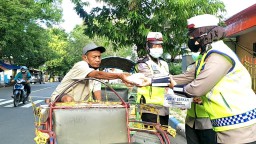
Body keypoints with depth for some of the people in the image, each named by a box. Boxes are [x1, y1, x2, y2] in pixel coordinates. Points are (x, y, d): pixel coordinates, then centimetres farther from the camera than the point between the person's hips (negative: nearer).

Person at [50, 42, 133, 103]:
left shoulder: (95, 72, -2)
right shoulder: (80, 66, -25)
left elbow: (98, 96, -8)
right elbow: (98, 74, -46)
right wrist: (119, 76, -58)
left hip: (77, 105, 8)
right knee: (68, 99, -38)